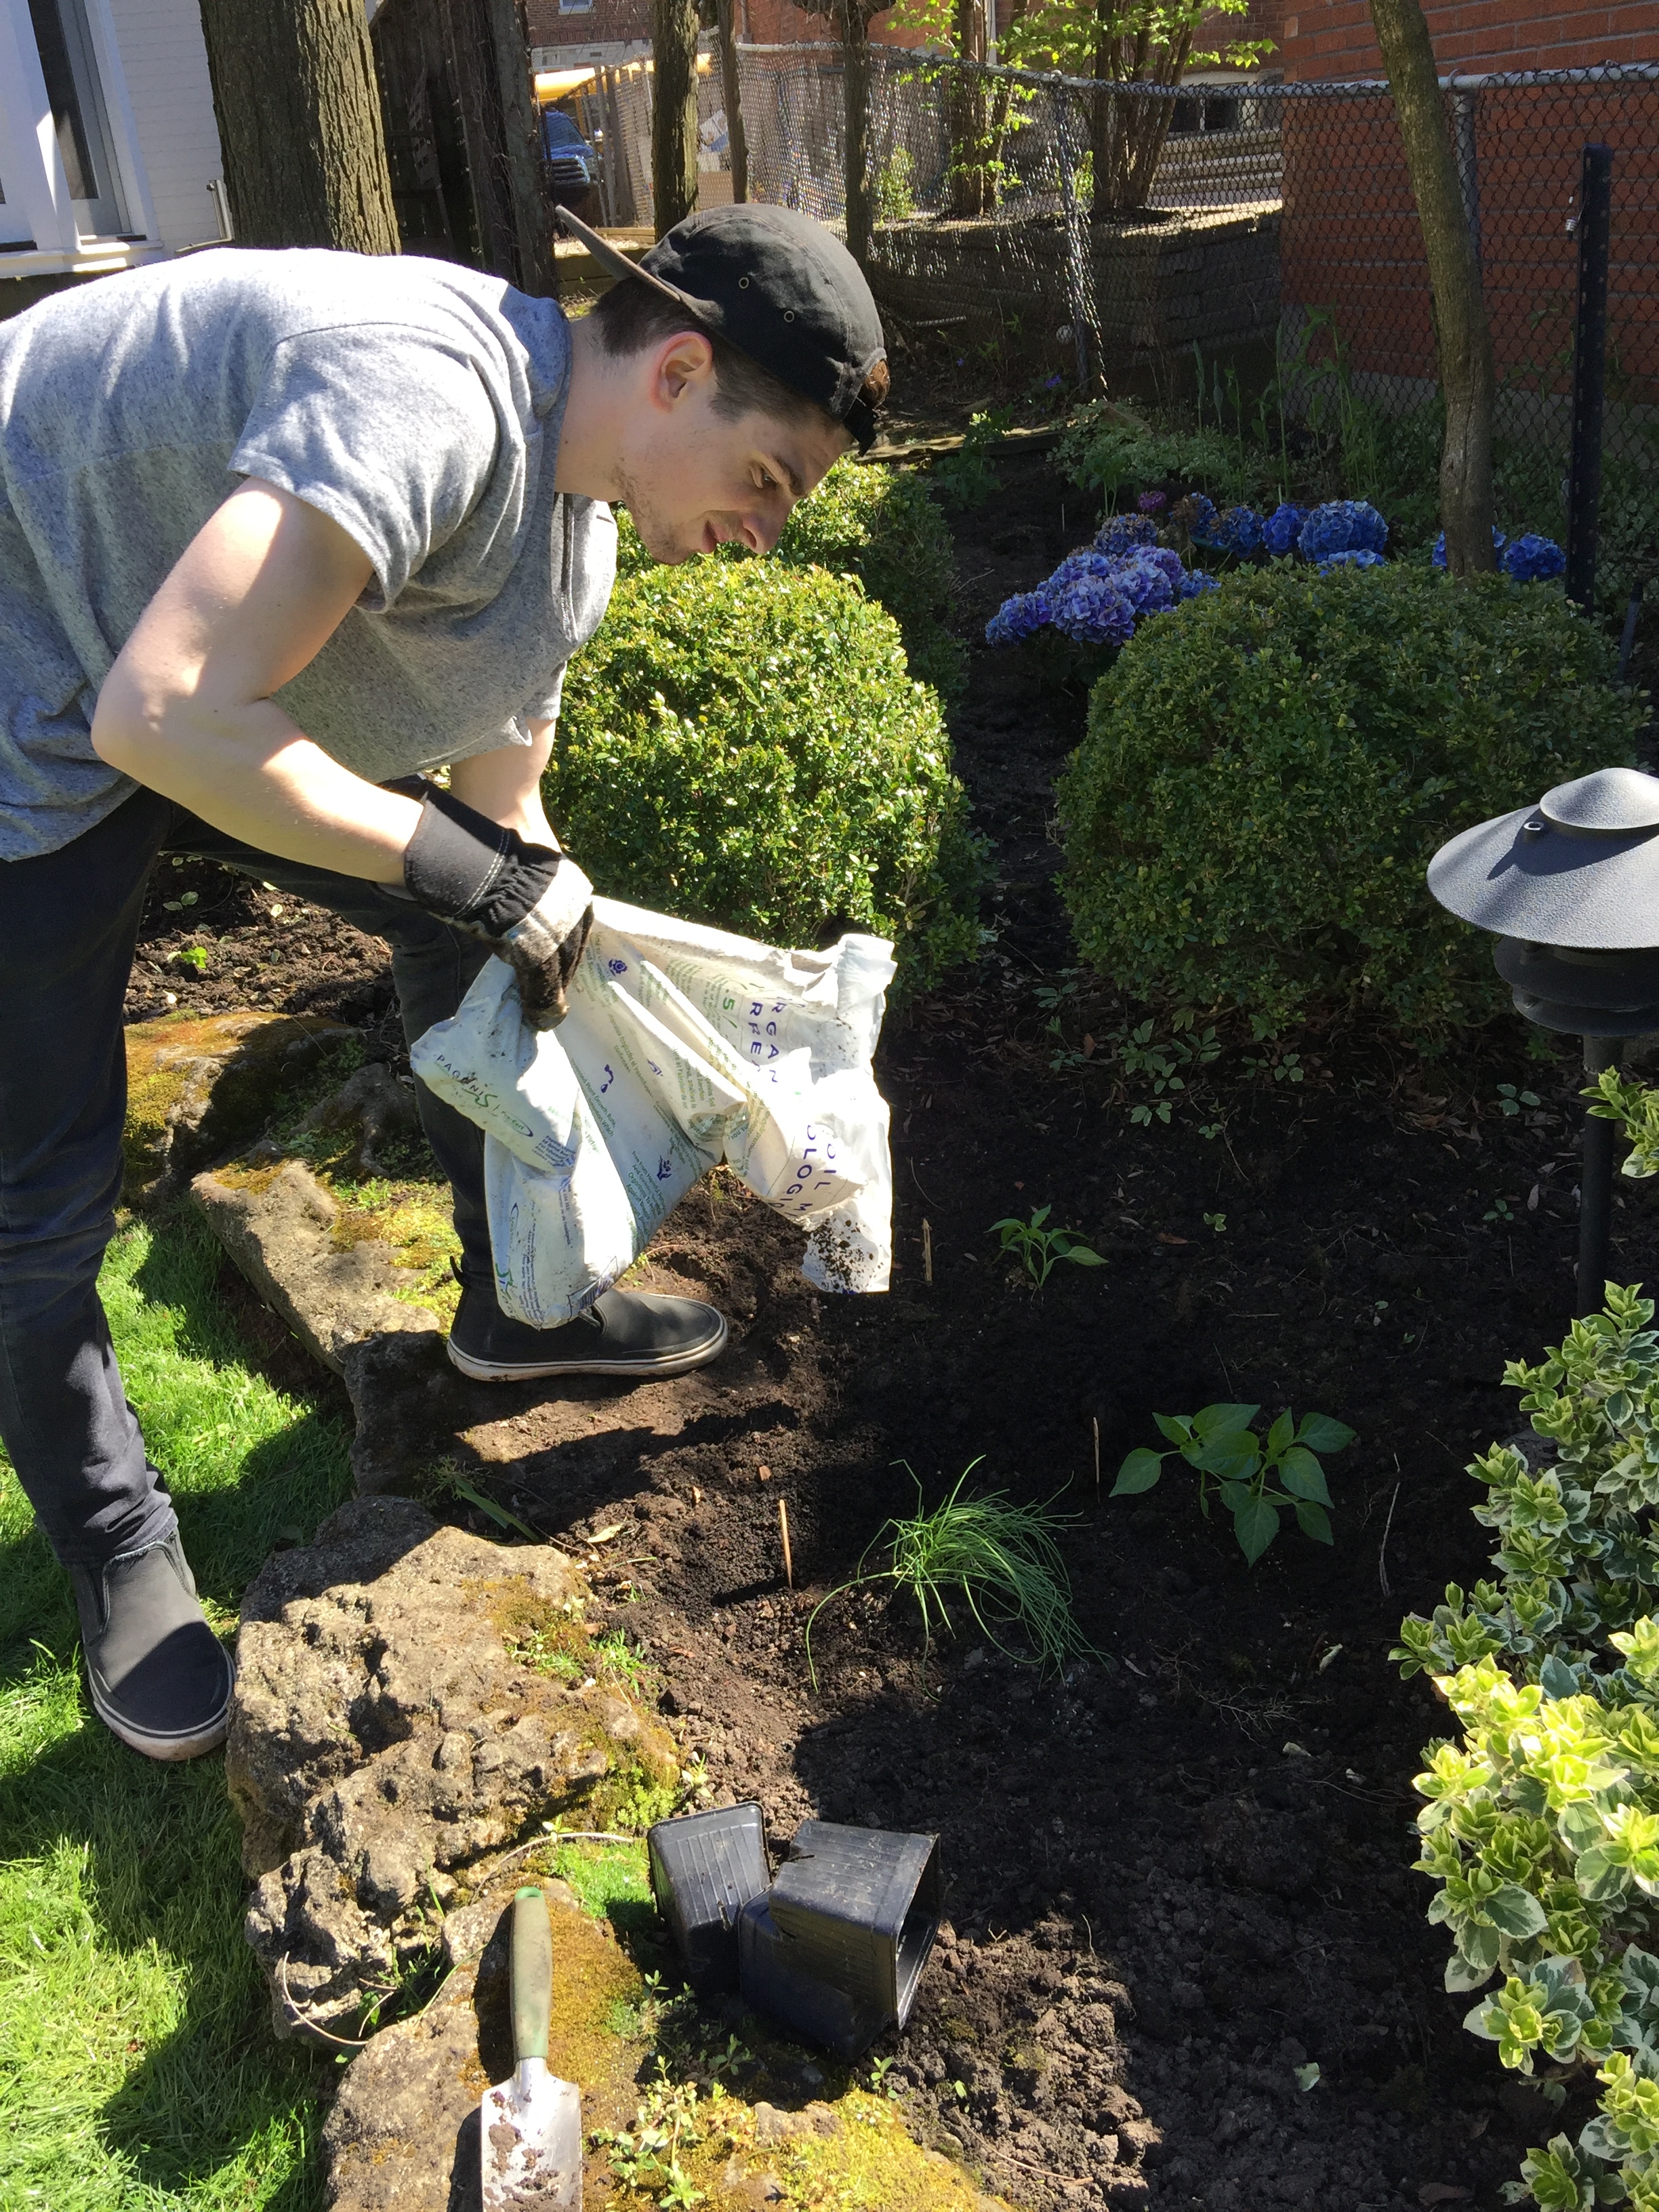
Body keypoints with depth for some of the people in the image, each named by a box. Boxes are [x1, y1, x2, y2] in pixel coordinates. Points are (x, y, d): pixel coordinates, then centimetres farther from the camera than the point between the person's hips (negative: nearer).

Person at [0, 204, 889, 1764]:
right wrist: (470, 875, -31)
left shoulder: (573, 548, -2)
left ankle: (515, 1306, 30)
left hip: (213, 703, 9)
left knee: (469, 946, 10)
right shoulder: (425, 393, -33)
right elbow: (166, 714, -39)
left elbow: (500, 807, 9)